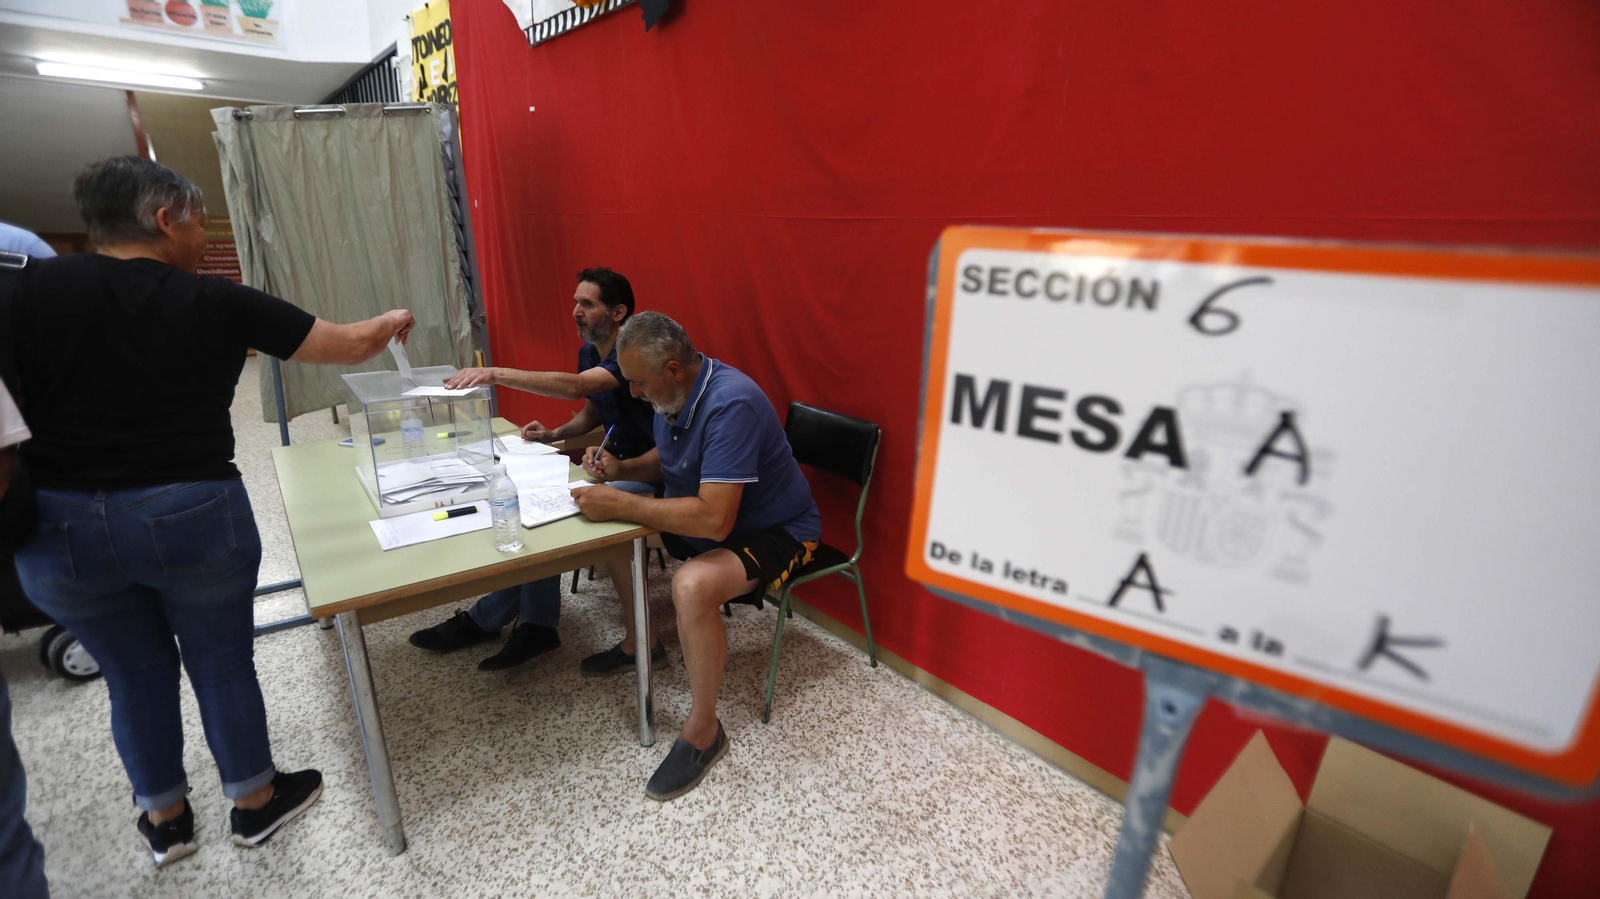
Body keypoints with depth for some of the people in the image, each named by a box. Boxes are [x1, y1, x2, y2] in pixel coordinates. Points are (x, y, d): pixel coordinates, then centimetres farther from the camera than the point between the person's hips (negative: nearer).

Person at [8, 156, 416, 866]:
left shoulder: (34, 289, -2)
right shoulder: (215, 302, -7)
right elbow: (352, 345, -1)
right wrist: (392, 321, 19)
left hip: (59, 529, 3)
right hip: (194, 517, -2)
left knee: (136, 674, 20)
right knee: (223, 664, 16)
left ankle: (164, 819, 39)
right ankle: (255, 802, 35)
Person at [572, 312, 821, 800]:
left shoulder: (730, 405, -31)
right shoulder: (676, 392, -3)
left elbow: (714, 519, -38)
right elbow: (666, 459, 17)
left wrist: (620, 505, -31)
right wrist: (621, 469, -4)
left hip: (775, 530, -9)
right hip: (702, 514, 9)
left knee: (692, 586, -35)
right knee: (615, 533, 9)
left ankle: (703, 731, -12)